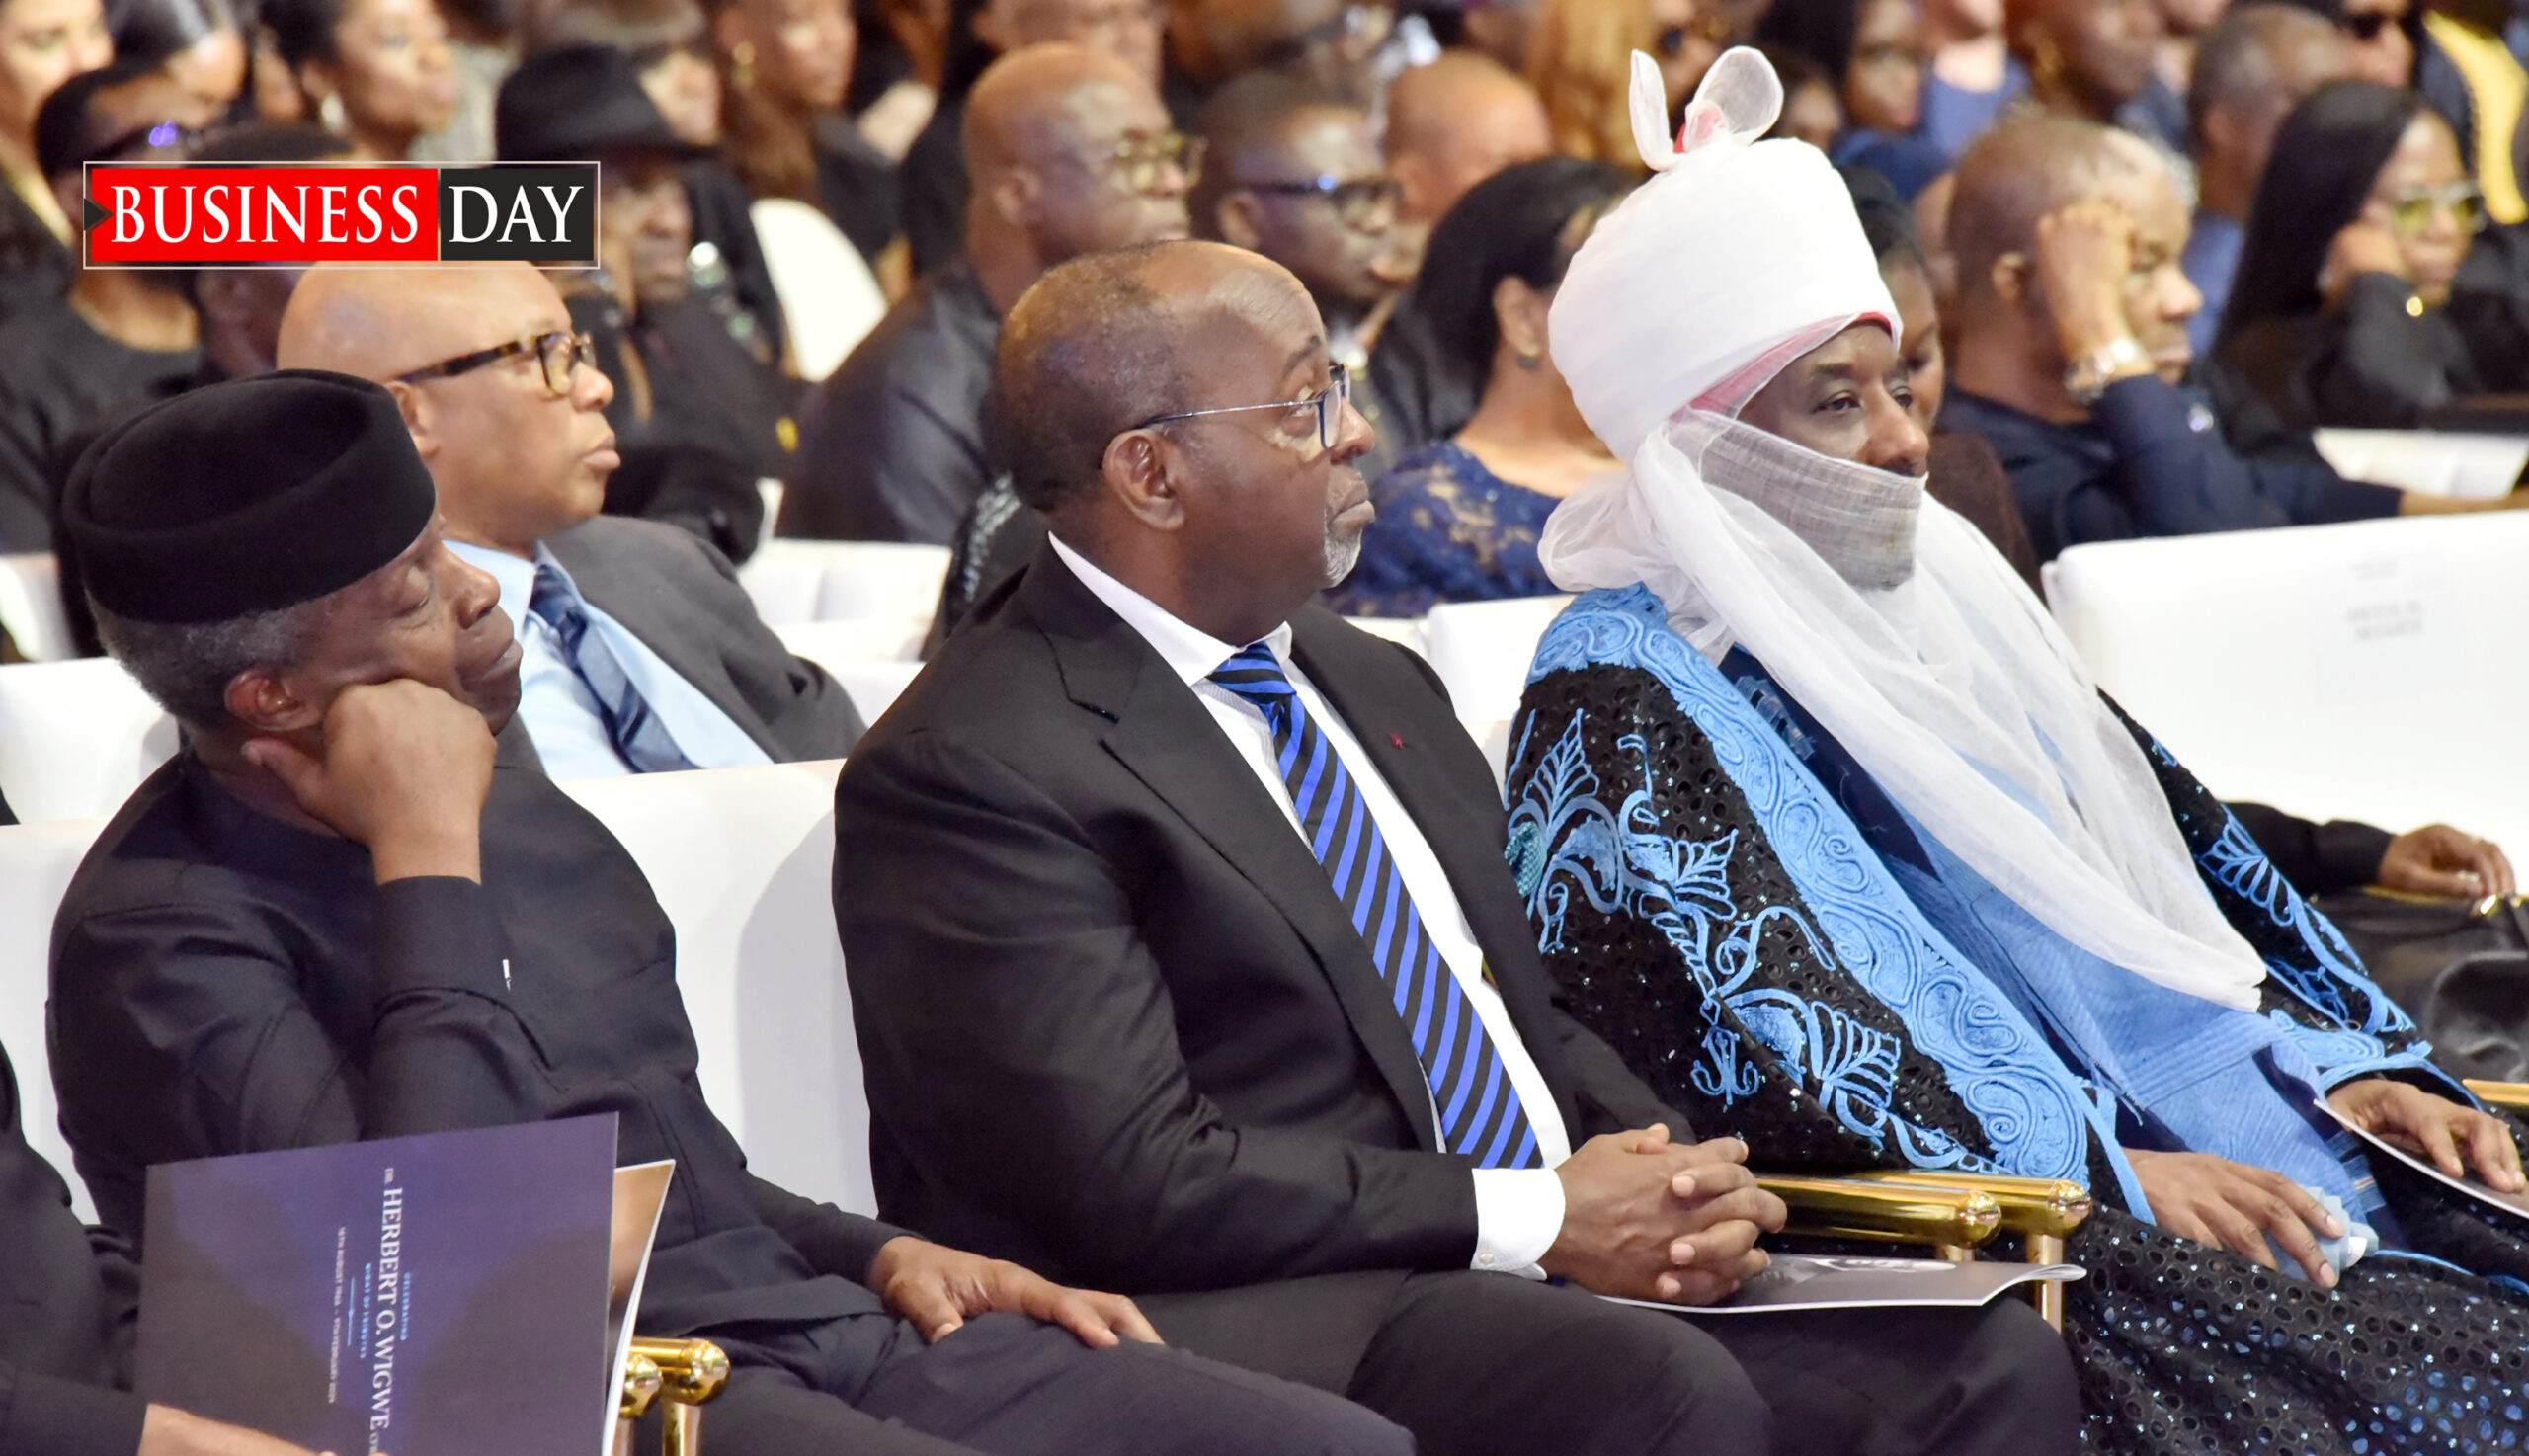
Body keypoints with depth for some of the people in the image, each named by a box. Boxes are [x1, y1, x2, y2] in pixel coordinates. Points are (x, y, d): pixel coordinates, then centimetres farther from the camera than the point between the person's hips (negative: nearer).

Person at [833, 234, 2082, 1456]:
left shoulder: (1378, 689, 19)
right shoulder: (972, 770, -9)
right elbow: (1134, 1180, -17)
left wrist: (1670, 1176, 0)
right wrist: (1535, 1218, -16)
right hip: (1274, 1329, -8)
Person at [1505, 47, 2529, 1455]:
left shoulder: (1944, 592, 17)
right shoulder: (1627, 699, -7)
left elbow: (2180, 852, 20)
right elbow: (1747, 1039, -17)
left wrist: (2344, 1064, 4)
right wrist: (2105, 1169, -21)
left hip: (2193, 1143, 8)